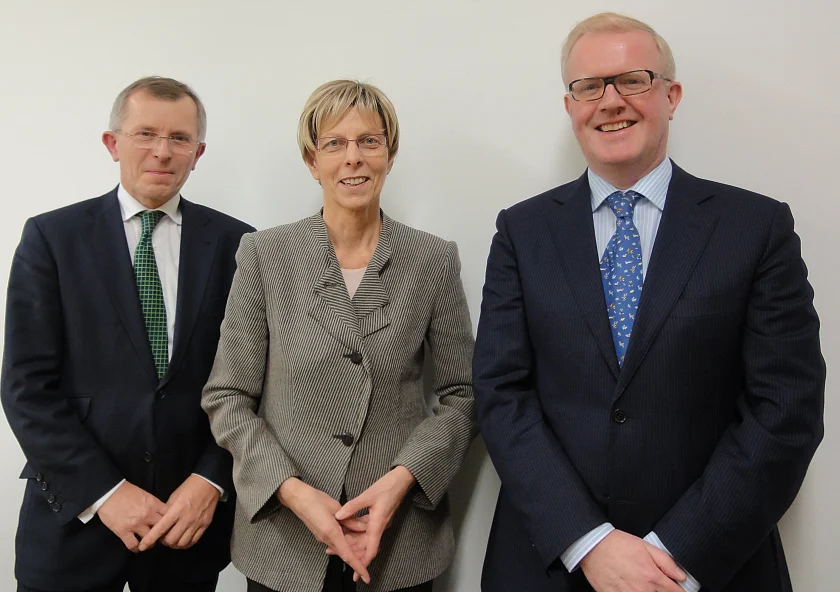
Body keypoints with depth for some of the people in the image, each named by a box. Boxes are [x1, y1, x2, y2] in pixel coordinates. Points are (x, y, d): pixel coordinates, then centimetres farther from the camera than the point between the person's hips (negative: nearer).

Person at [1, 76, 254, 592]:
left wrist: (211, 481, -10)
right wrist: (105, 492, -12)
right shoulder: (52, 236, -3)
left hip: (193, 515, 1)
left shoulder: (234, 243, -1)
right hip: (75, 514, -1)